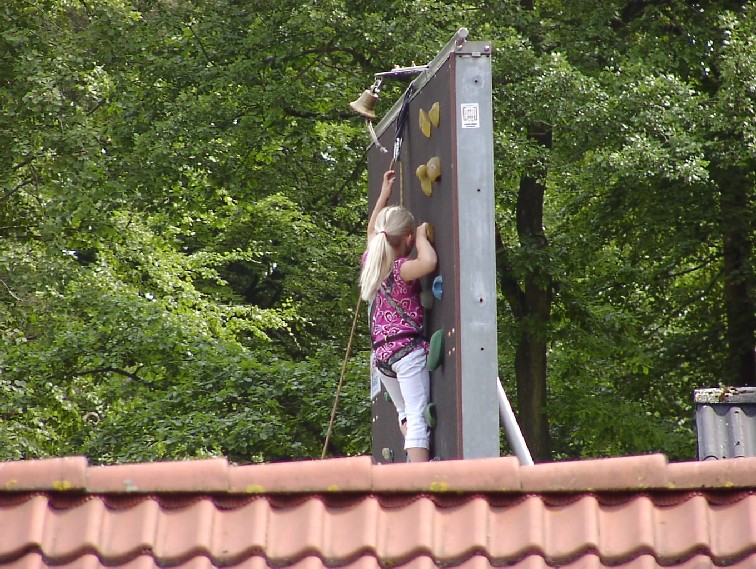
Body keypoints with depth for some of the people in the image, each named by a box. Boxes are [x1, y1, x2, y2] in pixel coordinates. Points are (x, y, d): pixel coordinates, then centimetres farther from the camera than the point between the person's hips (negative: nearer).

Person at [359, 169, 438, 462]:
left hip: (381, 355, 8)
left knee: (405, 414, 22)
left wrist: (384, 194, 32)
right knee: (418, 417, -13)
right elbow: (429, 262, -35)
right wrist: (422, 236, -16)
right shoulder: (400, 268, -13)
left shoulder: (370, 261, 9)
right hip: (408, 349, -8)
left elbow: (371, 231, 30)